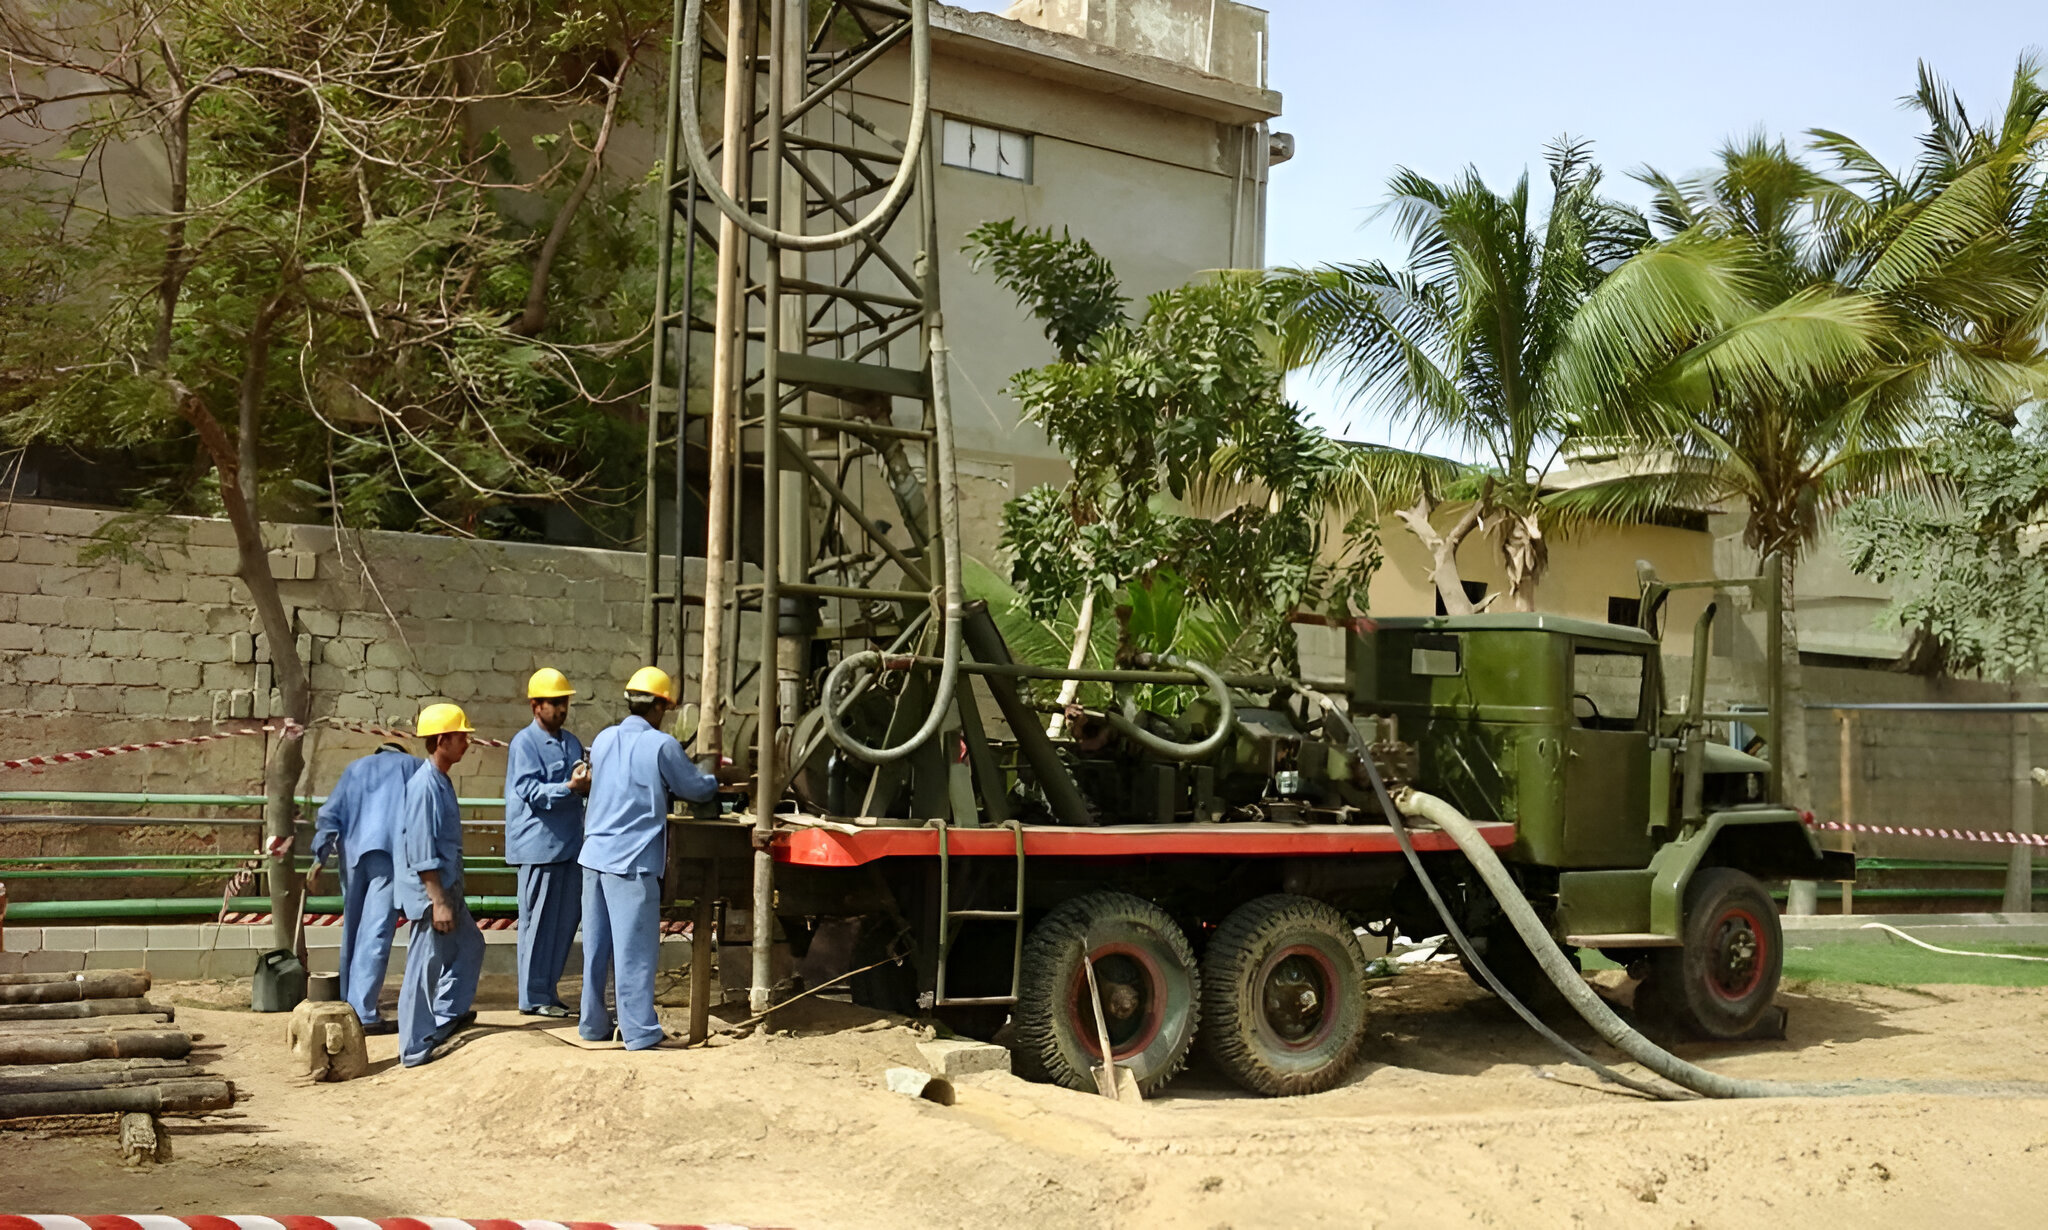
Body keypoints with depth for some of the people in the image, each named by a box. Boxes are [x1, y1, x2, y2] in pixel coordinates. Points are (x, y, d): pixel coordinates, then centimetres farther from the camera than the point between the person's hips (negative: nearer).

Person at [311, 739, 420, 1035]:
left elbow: (329, 813, 13)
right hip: (391, 852, -4)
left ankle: (348, 1006, 19)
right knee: (376, 932, -9)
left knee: (353, 930, 15)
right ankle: (363, 1013, -15)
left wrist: (321, 856, 5)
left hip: (353, 854, 4)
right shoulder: (413, 765, 19)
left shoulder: (356, 767, 27)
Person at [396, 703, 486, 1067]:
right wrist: (438, 902, -23)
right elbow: (421, 851, -23)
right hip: (430, 891, -10)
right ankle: (415, 1050, 6)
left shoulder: (441, 782, 10)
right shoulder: (424, 786, -20)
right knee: (425, 968, -2)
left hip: (448, 889, 10)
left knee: (470, 945, 20)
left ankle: (447, 1017, 31)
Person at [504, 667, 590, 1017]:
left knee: (567, 918, 10)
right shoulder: (524, 743, -7)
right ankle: (533, 998, 7)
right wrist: (569, 788, -29)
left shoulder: (571, 742, 15)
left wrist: (589, 783, -4)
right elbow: (530, 791, -17)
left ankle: (547, 989, 22)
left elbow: (584, 785, 19)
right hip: (538, 845, -7)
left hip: (569, 843, 7)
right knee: (538, 921, -1)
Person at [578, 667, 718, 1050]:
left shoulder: (603, 740, 8)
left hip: (595, 854, 7)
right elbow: (696, 788, 0)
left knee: (596, 944, 14)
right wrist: (714, 780, 21)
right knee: (635, 948, -1)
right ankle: (639, 1032, 3)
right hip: (633, 860, -6)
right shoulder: (661, 745, -11)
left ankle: (593, 1023, 22)